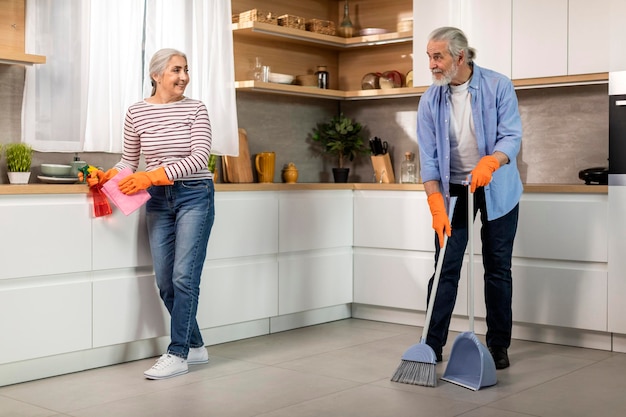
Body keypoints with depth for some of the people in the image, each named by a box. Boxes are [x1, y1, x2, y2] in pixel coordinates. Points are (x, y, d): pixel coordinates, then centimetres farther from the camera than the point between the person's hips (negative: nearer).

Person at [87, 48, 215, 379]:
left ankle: (177, 354, -2)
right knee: (165, 282, 5)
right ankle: (195, 347, 21)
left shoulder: (195, 109, -3)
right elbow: (129, 160, 11)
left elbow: (200, 158, -13)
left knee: (184, 277, -10)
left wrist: (154, 175, -23)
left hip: (194, 195, -3)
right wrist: (108, 176, -10)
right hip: (158, 200, 4)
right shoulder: (136, 113, 4)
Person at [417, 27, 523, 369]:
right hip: (453, 190, 1)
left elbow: (511, 136, -17)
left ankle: (498, 346, 16)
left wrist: (490, 162, -38)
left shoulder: (498, 87, -11)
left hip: (497, 190, -1)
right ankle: (432, 345, 5)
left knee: (498, 269, 5)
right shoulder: (430, 100, -6)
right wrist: (437, 207, -19)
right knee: (446, 269, -1)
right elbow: (428, 158, -8)